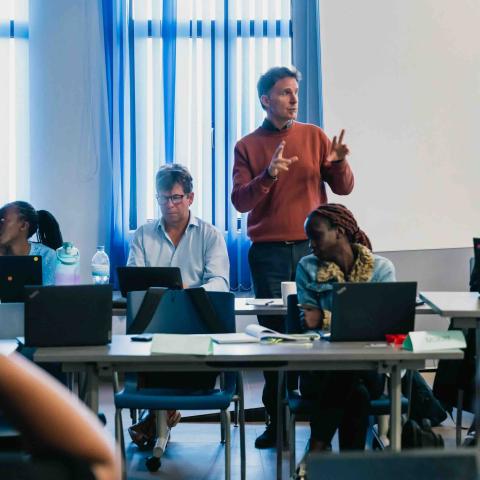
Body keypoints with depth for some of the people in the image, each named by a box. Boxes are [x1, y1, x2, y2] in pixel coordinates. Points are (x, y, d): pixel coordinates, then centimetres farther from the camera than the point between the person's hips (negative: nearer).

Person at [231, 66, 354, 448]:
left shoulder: (314, 136, 8)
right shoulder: (248, 146, 6)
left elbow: (344, 188, 6)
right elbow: (240, 202, -4)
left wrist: (338, 163, -15)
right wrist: (268, 176, -20)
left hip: (311, 248, 1)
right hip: (268, 254, 0)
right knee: (273, 333, 0)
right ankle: (276, 421, 9)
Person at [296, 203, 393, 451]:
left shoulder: (381, 268, 4)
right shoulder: (307, 267, 8)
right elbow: (308, 323, -1)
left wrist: (326, 319, -21)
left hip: (369, 368, 0)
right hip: (320, 368, 0)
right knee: (356, 393, -33)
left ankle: (317, 449, -25)